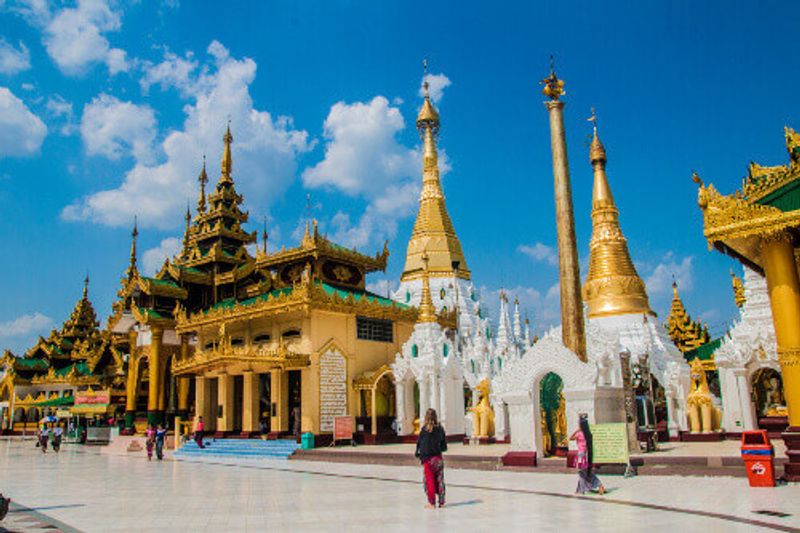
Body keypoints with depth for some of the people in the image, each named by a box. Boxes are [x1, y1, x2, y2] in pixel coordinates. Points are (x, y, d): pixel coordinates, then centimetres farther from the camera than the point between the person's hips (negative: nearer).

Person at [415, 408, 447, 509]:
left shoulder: (425, 429, -11)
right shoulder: (440, 429, 0)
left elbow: (419, 442, -4)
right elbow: (444, 447, 6)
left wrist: (418, 453, 11)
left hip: (428, 458, -3)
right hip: (438, 457, 4)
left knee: (429, 480, 5)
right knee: (439, 480, 11)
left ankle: (432, 503, 8)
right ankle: (441, 502, 15)